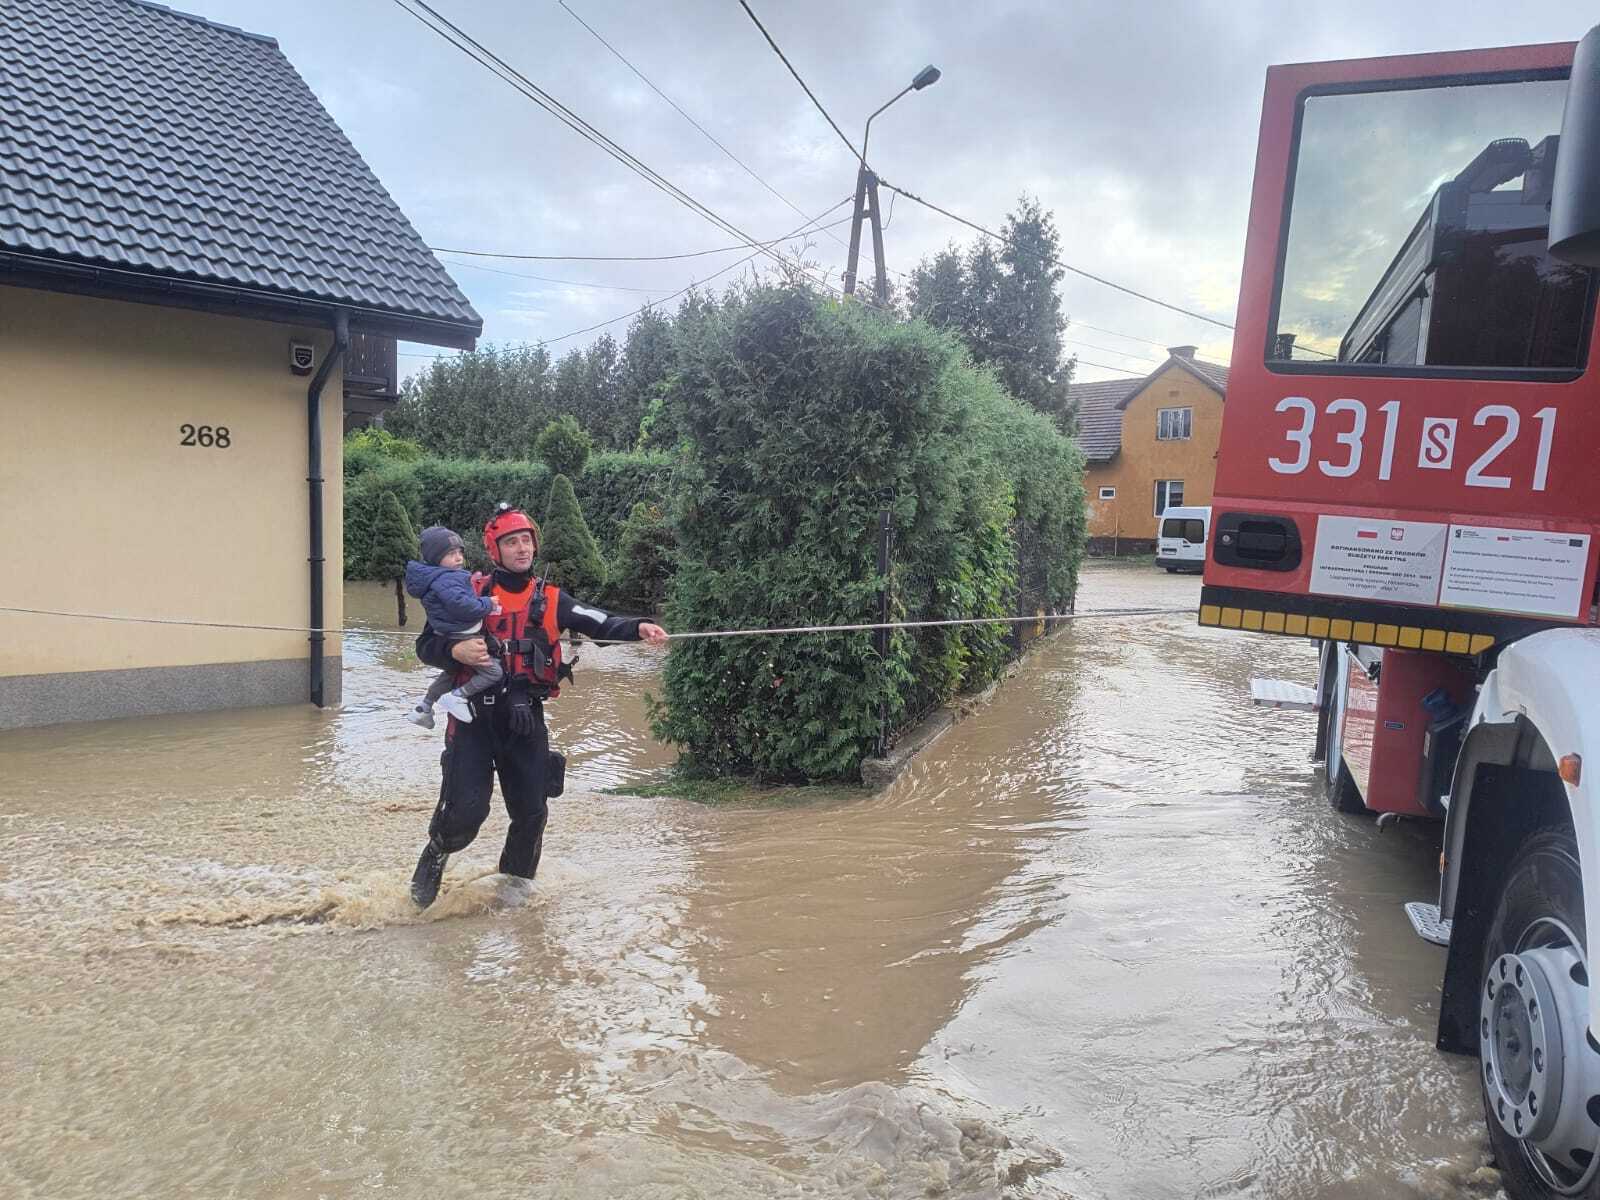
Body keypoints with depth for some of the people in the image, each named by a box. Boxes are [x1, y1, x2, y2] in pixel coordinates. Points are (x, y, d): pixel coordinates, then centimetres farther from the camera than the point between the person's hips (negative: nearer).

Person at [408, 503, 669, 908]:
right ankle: (436, 853, 25)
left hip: (526, 718, 3)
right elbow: (426, 644, 4)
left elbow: (600, 624, -5)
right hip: (476, 714, -2)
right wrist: (456, 651, -17)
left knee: (531, 812, 6)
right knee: (466, 810, -10)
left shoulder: (551, 600, 9)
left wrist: (639, 628, -24)